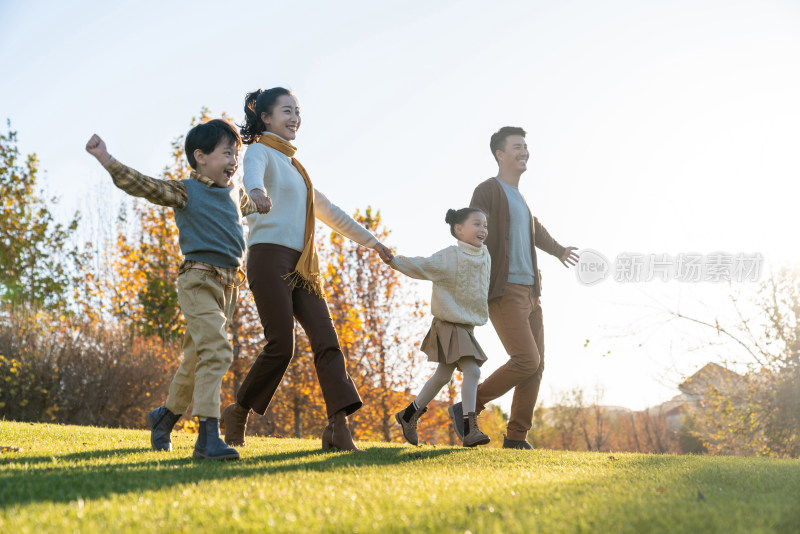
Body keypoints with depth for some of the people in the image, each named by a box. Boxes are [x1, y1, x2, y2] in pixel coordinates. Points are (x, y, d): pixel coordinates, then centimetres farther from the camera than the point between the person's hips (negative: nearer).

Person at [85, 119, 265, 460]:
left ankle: (166, 416, 36)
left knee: (197, 358, 15)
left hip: (228, 284, 7)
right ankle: (208, 435, -23)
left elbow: (254, 207, 40)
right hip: (199, 279, -7)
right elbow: (142, 185, -16)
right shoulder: (184, 191, -5)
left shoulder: (235, 194, 16)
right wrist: (106, 159, -26)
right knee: (216, 350, -21)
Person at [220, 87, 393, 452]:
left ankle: (339, 428, -15)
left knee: (326, 341, -8)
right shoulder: (260, 152, 2)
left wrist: (371, 241, 38)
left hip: (301, 266, 7)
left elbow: (328, 211, 35)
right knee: (281, 346, -12)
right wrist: (257, 192, -50)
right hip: (270, 257, -7)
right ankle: (238, 414, 8)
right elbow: (251, 176, -25)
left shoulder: (293, 165, 26)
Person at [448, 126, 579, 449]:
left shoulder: (518, 198, 22)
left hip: (529, 291, 9)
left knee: (536, 365, 1)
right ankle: (467, 408, -3)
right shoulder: (488, 191, -7)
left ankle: (516, 438, 7)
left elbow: (535, 229, 44)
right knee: (526, 361, -17)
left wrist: (558, 250, 61)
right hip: (504, 293, -9)